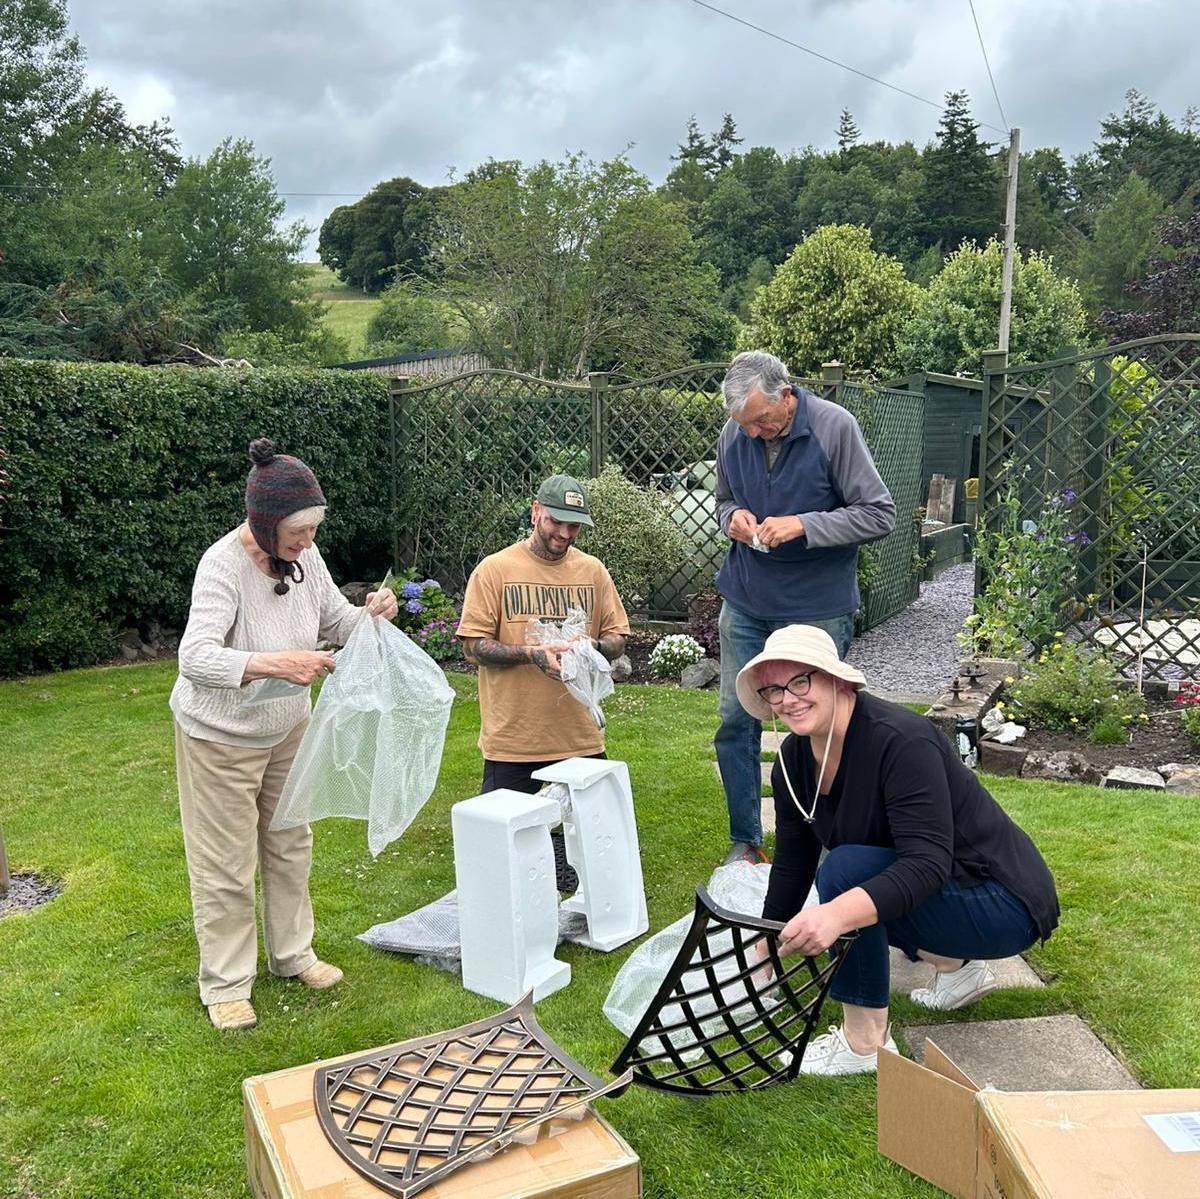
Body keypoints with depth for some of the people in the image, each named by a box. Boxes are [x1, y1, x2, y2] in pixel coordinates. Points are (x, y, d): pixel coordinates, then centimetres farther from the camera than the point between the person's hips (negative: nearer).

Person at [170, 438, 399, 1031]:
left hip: (286, 728, 7)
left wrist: (372, 615, -21)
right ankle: (224, 986, 24)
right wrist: (273, 663, -52)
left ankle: (292, 954, 38)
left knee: (290, 846, 19)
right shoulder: (224, 565, -29)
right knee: (226, 865, 6)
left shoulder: (303, 556, -11)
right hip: (221, 736, -6)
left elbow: (337, 622, 1)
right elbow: (195, 656, -39)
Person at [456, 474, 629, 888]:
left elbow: (617, 638, 10)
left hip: (580, 739, 3)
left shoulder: (592, 571, 7)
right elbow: (473, 645, -6)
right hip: (512, 741, -3)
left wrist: (593, 646, -12)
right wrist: (531, 654, -19)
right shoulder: (495, 569, -3)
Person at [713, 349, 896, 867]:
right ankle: (745, 842, 24)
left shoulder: (835, 427, -14)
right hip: (744, 605, 4)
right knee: (735, 722, 8)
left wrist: (803, 525, -23)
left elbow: (879, 515, -12)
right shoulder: (733, 435, -1)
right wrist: (733, 517, -8)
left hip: (816, 609, -4)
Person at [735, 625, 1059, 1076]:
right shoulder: (793, 760, -3)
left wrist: (837, 914, -49)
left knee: (845, 869, -26)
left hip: (1003, 904, -9)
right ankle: (956, 964, 18)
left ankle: (865, 1043, -10)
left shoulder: (900, 740, -27)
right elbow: (792, 866, 5)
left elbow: (929, 864, -35)